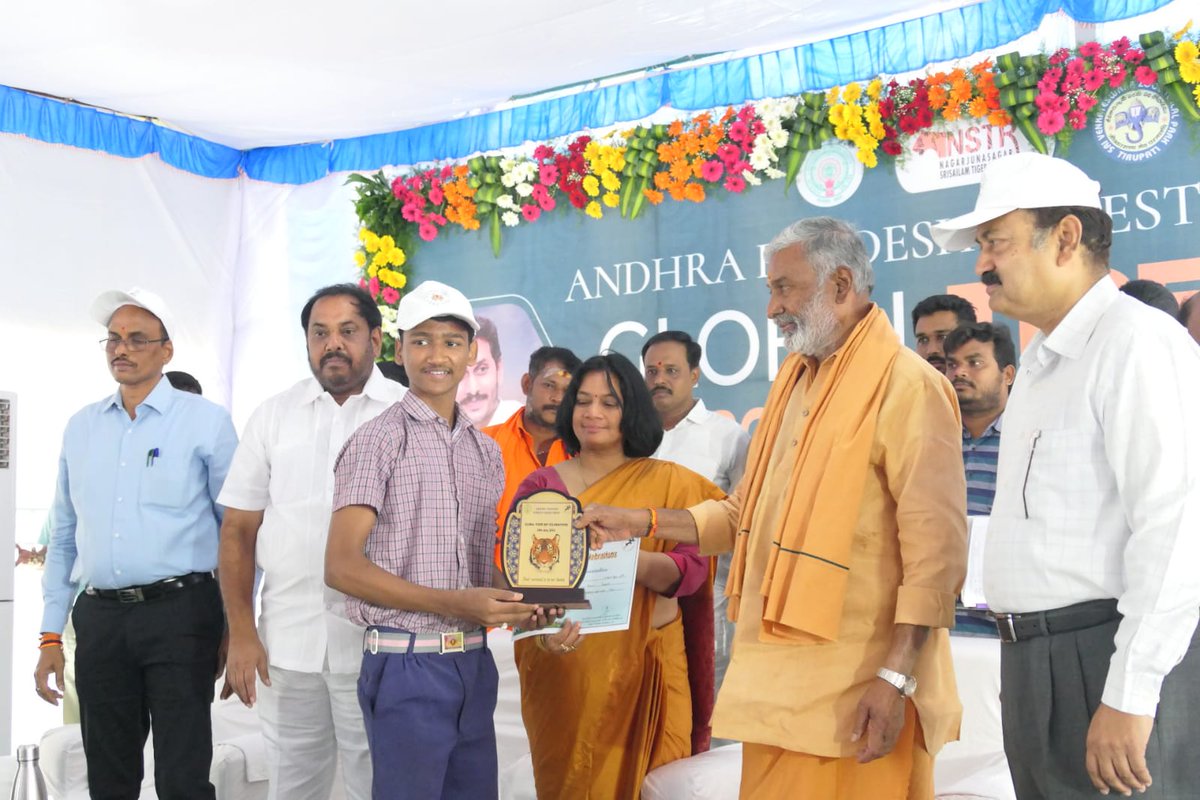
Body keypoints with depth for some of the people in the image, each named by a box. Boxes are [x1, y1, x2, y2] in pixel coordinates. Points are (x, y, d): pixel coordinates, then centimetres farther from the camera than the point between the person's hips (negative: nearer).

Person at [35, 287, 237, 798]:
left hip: (179, 613, -4)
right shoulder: (81, 428, 11)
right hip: (100, 618, 5)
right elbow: (64, 537, 15)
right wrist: (50, 635, 11)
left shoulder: (206, 422, -3)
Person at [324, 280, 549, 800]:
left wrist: (520, 609, -4)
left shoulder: (486, 451, 12)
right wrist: (453, 604, -20)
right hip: (407, 664, -6)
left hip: (474, 663, 6)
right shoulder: (378, 441, -7)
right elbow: (342, 567, -14)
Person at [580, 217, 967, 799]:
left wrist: (897, 677, -21)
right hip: (779, 676, 8)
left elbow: (935, 549, -17)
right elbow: (746, 513, 20)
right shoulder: (792, 383, 15)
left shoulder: (907, 385, -12)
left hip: (857, 682, -7)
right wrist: (641, 522, 11)